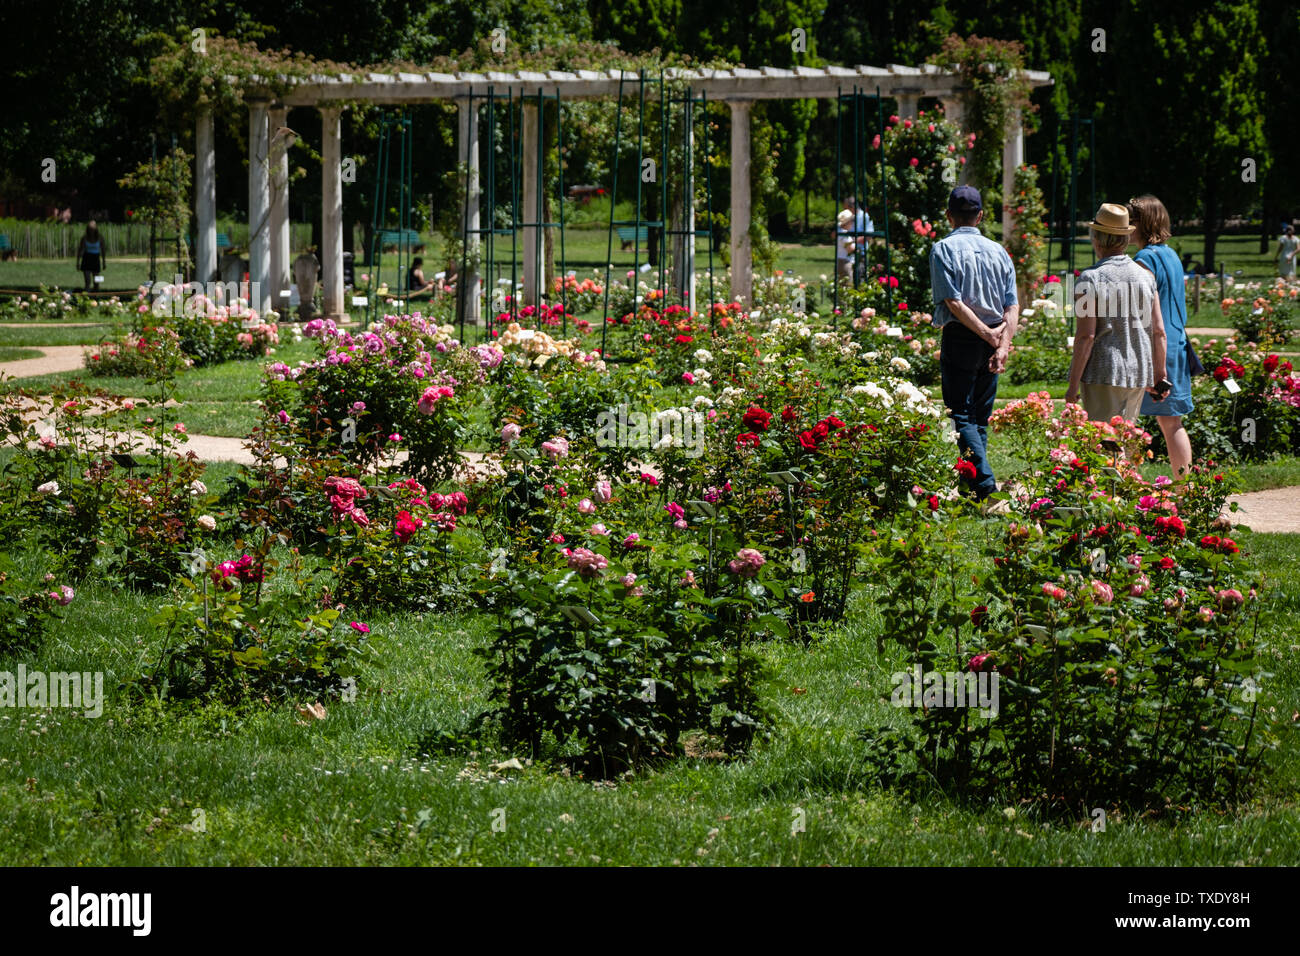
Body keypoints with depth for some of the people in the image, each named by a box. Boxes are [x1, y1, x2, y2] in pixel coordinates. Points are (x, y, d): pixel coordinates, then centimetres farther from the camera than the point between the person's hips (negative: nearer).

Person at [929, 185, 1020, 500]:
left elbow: (953, 301, -15)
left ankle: (985, 484, -20)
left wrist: (988, 334, -12)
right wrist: (1002, 345, -8)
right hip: (990, 345, 5)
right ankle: (970, 485, 16)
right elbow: (1013, 306, 0)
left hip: (959, 339, -5)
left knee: (962, 416, -5)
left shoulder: (944, 249, -5)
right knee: (980, 418, 13)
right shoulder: (998, 252, 9)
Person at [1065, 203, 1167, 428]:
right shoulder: (1145, 276, 7)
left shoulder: (1090, 278, -10)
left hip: (1103, 376, -6)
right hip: (1138, 375, 6)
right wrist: (1159, 375, 18)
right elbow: (1159, 331, 9)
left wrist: (1073, 384, -10)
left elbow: (1086, 336, -14)